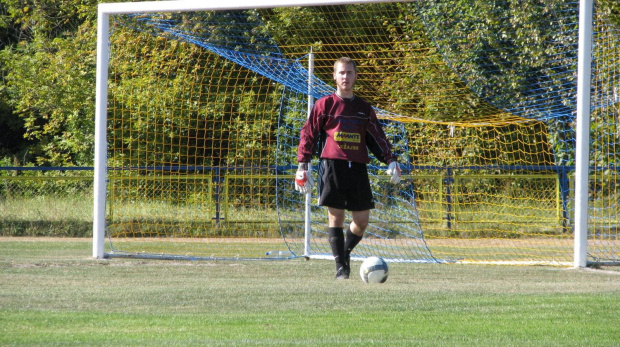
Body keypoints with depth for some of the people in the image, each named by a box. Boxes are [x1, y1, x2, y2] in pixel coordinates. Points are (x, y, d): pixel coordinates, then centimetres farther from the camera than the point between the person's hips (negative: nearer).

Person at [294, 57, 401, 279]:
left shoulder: (364, 108, 16)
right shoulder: (325, 104, 7)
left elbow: (377, 137, 20)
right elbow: (308, 134, 6)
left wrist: (390, 160, 8)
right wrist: (302, 165, -1)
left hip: (358, 167, 3)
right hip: (332, 166, -3)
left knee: (362, 219, 0)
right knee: (335, 217, -6)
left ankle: (345, 252, 24)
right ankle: (341, 266, -3)